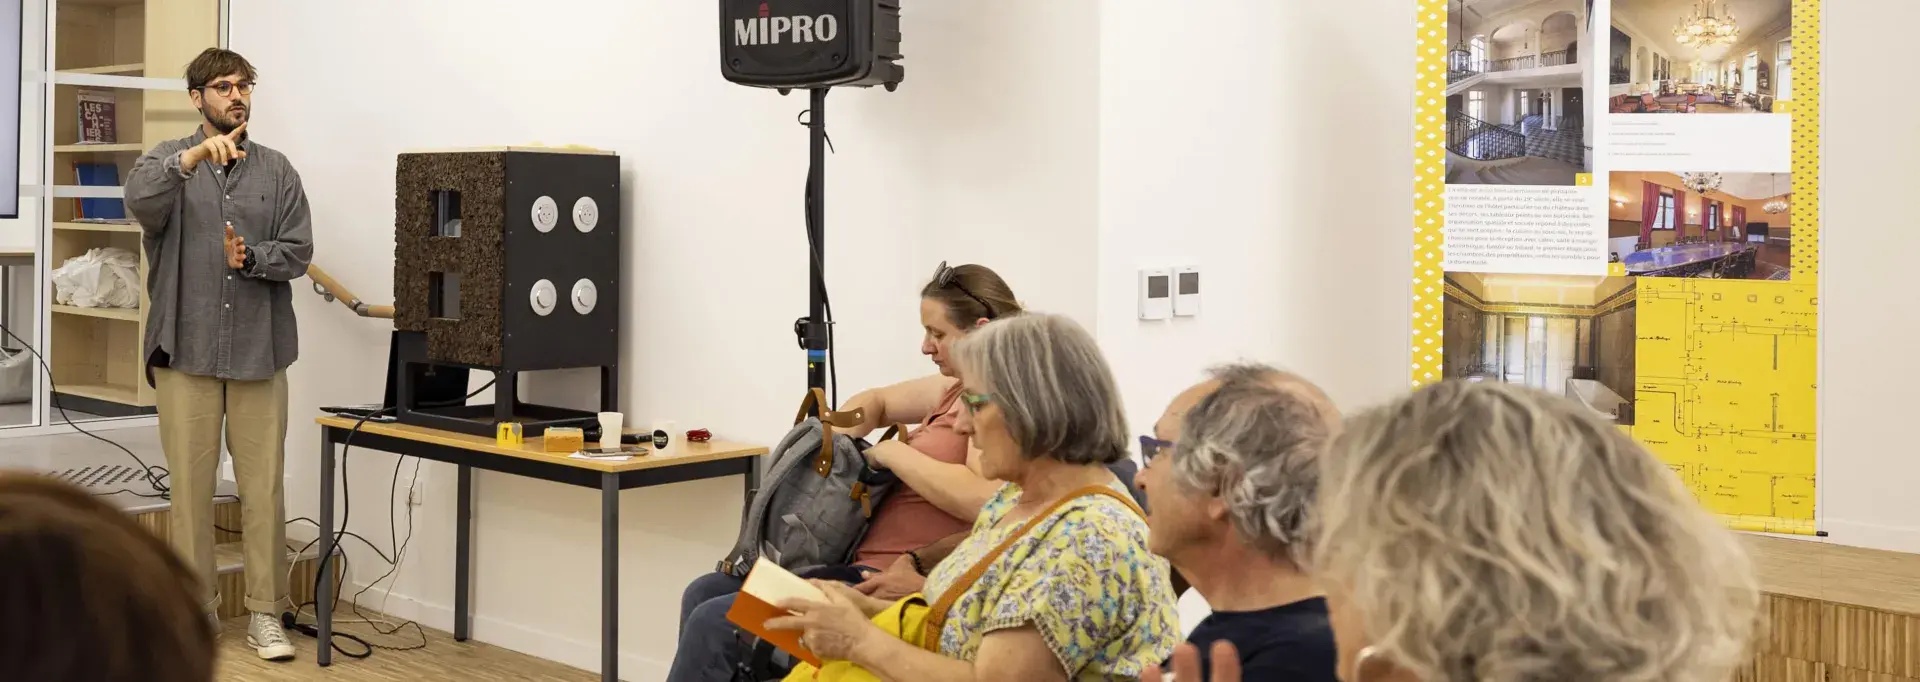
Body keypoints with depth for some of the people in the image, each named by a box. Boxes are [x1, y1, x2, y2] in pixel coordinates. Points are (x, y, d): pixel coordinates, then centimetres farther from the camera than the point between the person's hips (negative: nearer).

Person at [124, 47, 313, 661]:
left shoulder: (277, 170, 8)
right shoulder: (168, 160, 5)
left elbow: (298, 252, 2)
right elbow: (141, 201, -18)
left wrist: (250, 257, -17)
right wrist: (195, 156, -31)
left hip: (259, 353, 1)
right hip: (186, 352, -1)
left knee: (263, 489, 2)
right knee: (190, 488, 5)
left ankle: (265, 614, 10)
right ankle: (195, 611, 17)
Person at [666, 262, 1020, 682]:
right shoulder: (958, 389, 14)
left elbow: (982, 500, -30)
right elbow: (877, 401, 30)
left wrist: (893, 452, -17)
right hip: (863, 560, 11)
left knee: (715, 622, -14)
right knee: (703, 594, 10)